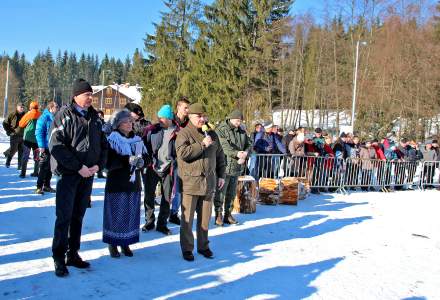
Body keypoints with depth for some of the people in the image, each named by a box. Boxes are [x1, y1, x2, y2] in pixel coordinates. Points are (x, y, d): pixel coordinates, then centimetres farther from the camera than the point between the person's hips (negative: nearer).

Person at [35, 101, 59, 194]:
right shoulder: (44, 118, -11)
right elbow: (39, 132, -15)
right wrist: (41, 146, -20)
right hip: (45, 147, -7)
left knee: (50, 168, 13)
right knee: (43, 168, -4)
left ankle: (46, 185, 23)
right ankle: (39, 187, 4)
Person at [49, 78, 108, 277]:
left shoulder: (94, 117, 11)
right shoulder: (65, 115, -6)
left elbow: (103, 144, 14)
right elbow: (56, 146, -14)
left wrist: (98, 165, -4)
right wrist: (78, 167, -17)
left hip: (88, 174, 5)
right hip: (68, 174, -5)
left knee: (78, 216, 12)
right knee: (64, 217, -2)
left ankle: (73, 255, 22)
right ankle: (59, 258, 8)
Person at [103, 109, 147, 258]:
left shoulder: (137, 140, 10)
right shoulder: (112, 139, -5)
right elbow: (108, 161, -13)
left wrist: (141, 162, -9)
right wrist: (127, 160, -23)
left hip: (133, 183, 4)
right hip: (117, 183, -4)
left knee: (131, 213, 7)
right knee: (116, 213, 1)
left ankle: (126, 242, 19)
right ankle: (113, 243, 15)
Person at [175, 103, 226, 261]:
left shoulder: (212, 134, 13)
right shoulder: (184, 134, -5)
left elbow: (220, 156, 19)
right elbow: (183, 153, -21)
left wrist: (221, 175, 15)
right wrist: (202, 144, -21)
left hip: (209, 183, 5)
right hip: (190, 183, -5)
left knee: (205, 218, 13)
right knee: (187, 218, 3)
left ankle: (203, 246, 28)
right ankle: (187, 248, 16)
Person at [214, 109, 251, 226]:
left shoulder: (242, 132, 14)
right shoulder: (221, 130, -8)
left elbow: (249, 144, 9)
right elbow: (224, 146, -21)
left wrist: (245, 153, -13)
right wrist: (236, 153, -33)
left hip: (237, 167, 7)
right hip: (224, 166, -7)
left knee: (232, 192, 14)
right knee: (221, 192, -3)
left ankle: (228, 215, 24)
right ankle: (219, 215, 8)